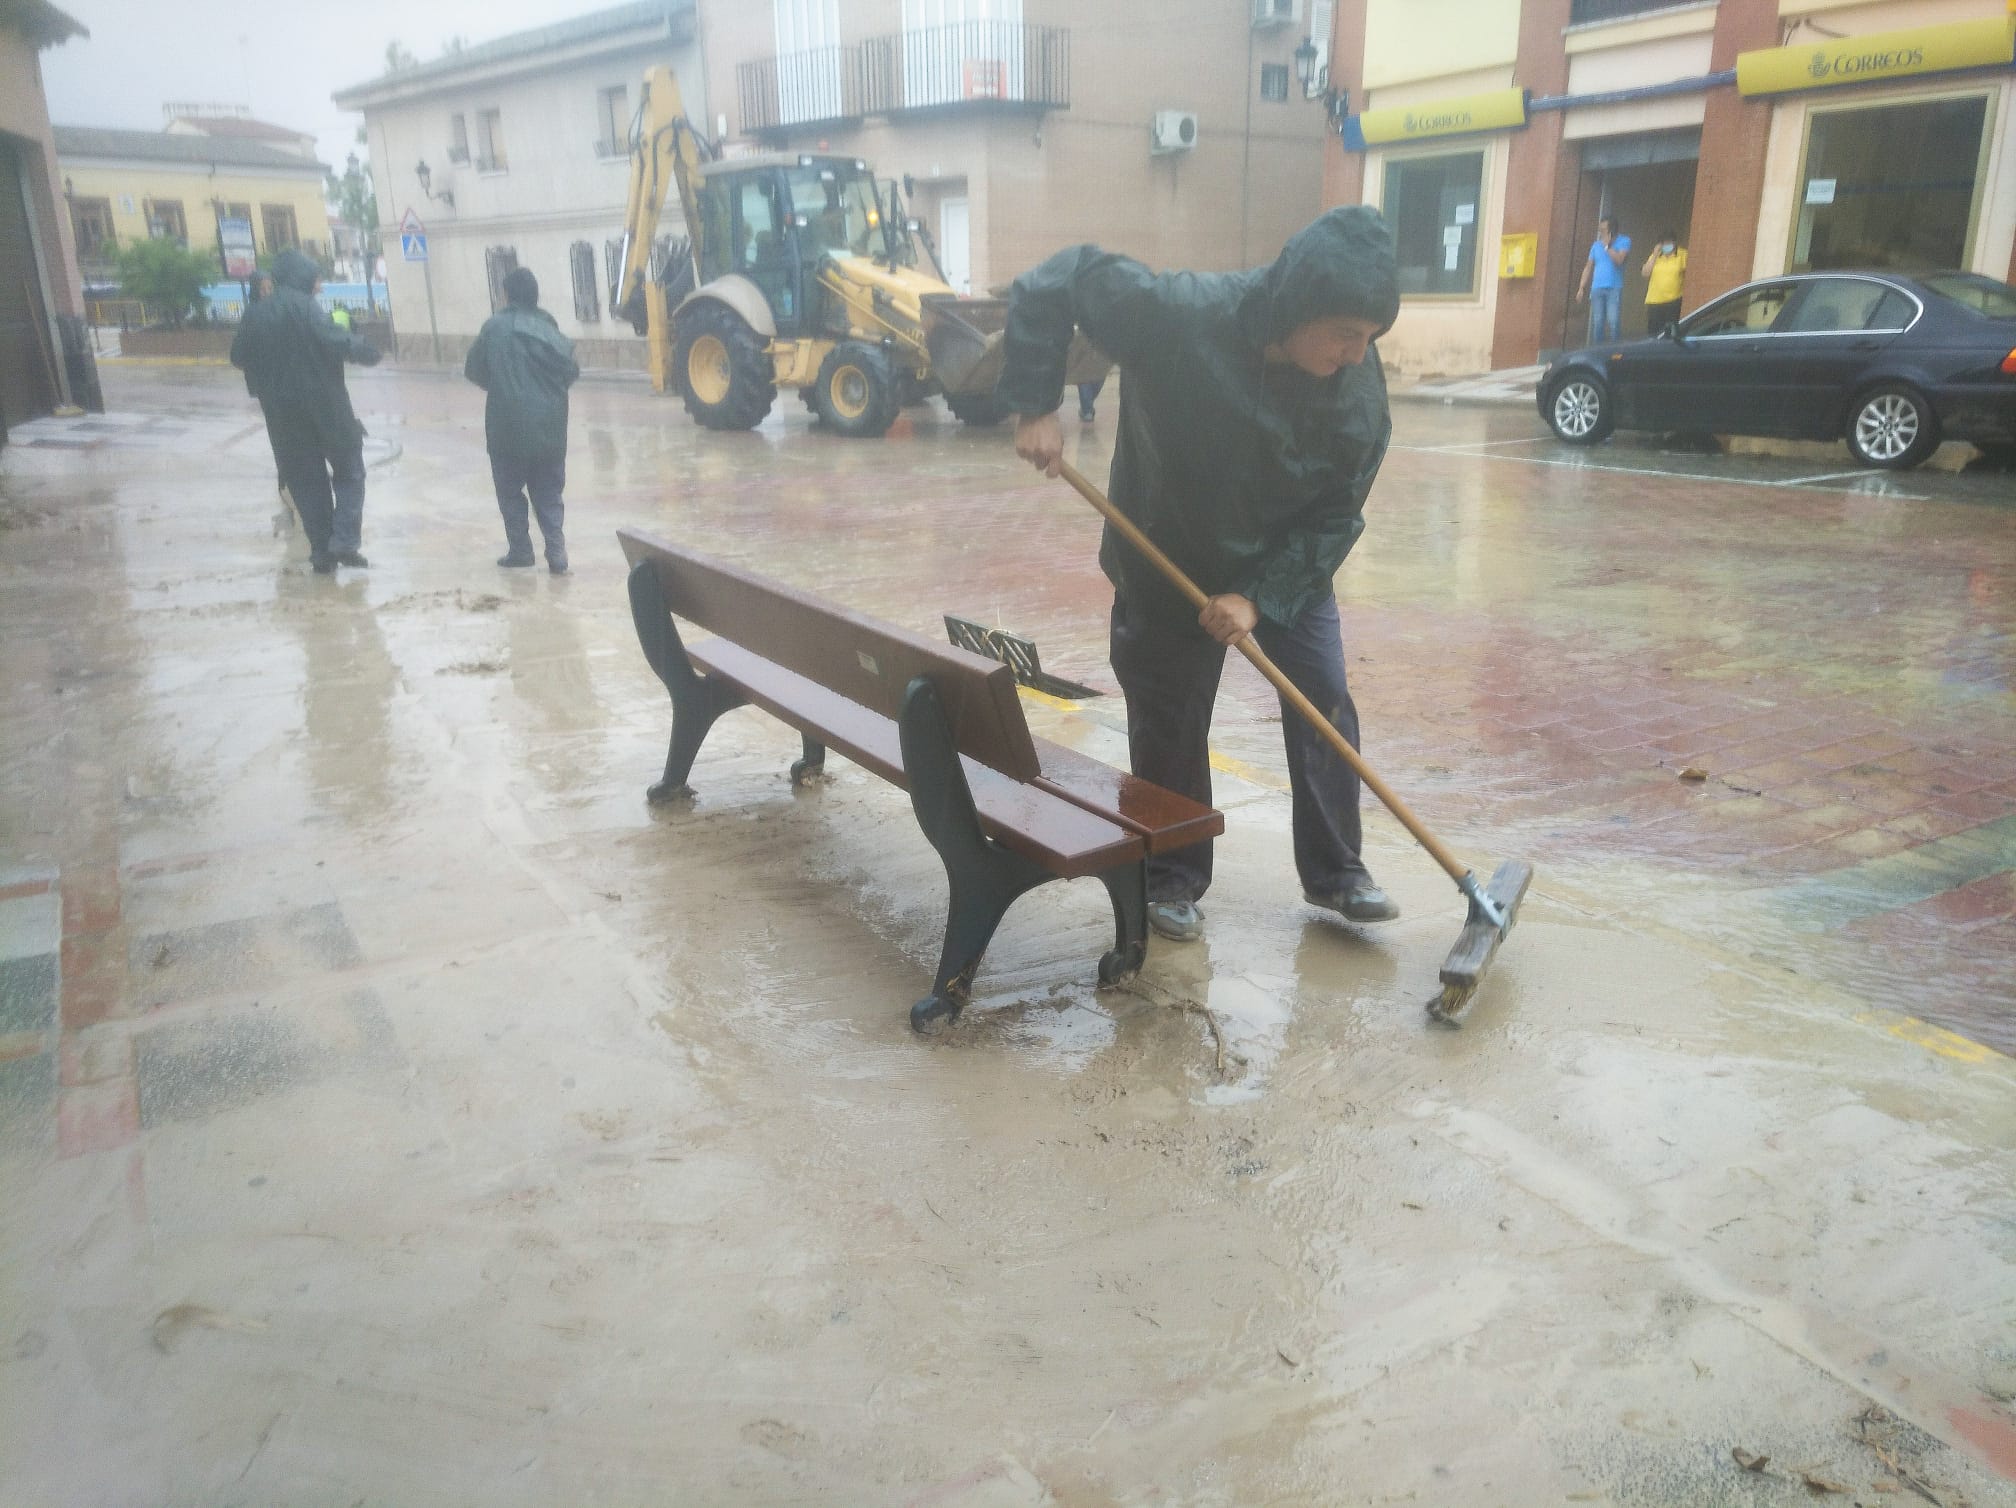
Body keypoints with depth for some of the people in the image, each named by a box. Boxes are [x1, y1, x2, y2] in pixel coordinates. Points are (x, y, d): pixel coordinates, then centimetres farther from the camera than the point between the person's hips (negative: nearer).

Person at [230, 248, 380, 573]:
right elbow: (330, 340, -23)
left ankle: (322, 551, 9)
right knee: (348, 471, 8)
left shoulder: (255, 314, 9)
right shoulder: (303, 305, -9)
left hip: (282, 413, 5)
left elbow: (239, 358, 15)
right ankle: (345, 541, -7)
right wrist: (365, 351, -8)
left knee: (305, 481, 11)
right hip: (325, 405, -5)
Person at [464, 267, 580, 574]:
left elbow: (474, 371, 1)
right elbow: (570, 371, 2)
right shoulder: (549, 328, 1)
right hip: (548, 425, 2)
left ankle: (520, 549, 15)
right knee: (548, 492, 11)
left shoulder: (494, 327, -5)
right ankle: (556, 551, 0)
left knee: (510, 490, 13)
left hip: (508, 424, -2)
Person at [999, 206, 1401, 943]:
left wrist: (1259, 596, -25)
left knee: (1325, 706, 3)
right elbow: (1054, 281, -20)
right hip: (1169, 560, -2)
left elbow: (1336, 515, -14)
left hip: (1290, 565, 3)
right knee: (1169, 724, 5)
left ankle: (1335, 872, 20)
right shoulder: (1177, 314, -31)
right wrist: (1034, 406, -26)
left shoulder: (1360, 385, -21)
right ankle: (1172, 877, 24)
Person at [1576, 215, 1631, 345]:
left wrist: (1607, 246, -7)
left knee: (1613, 322, -12)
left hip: (1614, 288, -3)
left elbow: (1619, 260, -12)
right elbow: (1588, 267, 16)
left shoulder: (1624, 241, 3)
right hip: (1597, 288, 3)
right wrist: (1581, 288, 9)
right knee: (1597, 323, 0)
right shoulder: (1596, 244, 14)